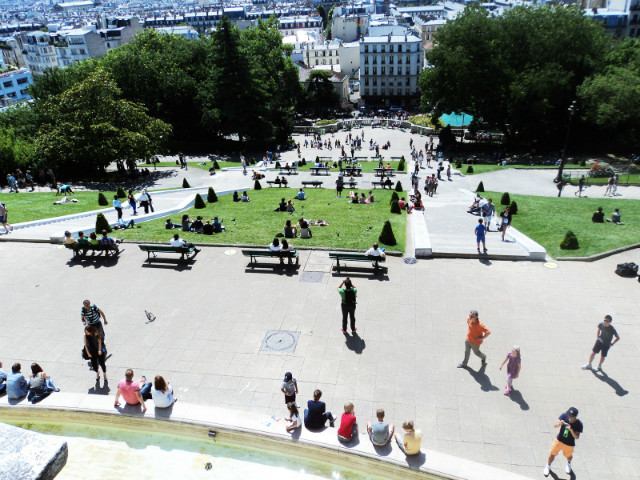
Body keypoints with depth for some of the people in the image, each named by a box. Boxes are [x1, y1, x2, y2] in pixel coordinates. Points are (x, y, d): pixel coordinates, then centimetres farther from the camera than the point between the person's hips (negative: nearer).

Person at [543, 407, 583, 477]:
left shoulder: (579, 424, -24)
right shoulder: (564, 416, -20)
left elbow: (577, 437, -24)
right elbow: (555, 426, -17)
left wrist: (571, 430, -40)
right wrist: (560, 423, -39)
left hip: (569, 444, -1)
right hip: (559, 440, 1)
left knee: (568, 456, 24)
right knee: (552, 454, 9)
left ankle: (568, 464, 60)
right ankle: (548, 466, 35)